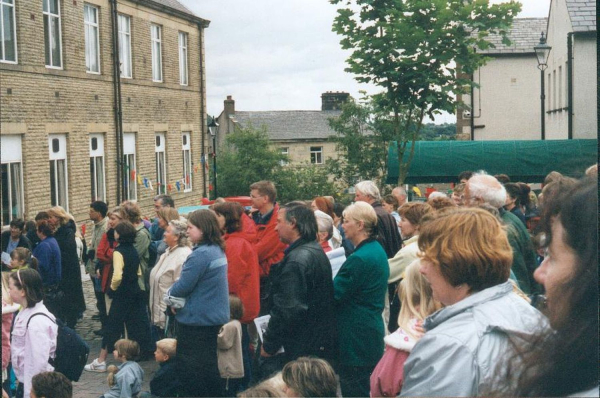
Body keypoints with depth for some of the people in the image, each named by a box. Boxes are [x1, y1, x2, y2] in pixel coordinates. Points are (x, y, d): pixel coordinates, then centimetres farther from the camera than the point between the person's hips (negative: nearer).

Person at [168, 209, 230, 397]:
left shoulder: (200, 254, -23)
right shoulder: (218, 250, 6)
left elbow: (183, 286, -20)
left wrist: (170, 293, 2)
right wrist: (177, 293, 6)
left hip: (196, 319, -9)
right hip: (214, 317, 9)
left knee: (190, 368, 3)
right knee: (209, 364, 17)